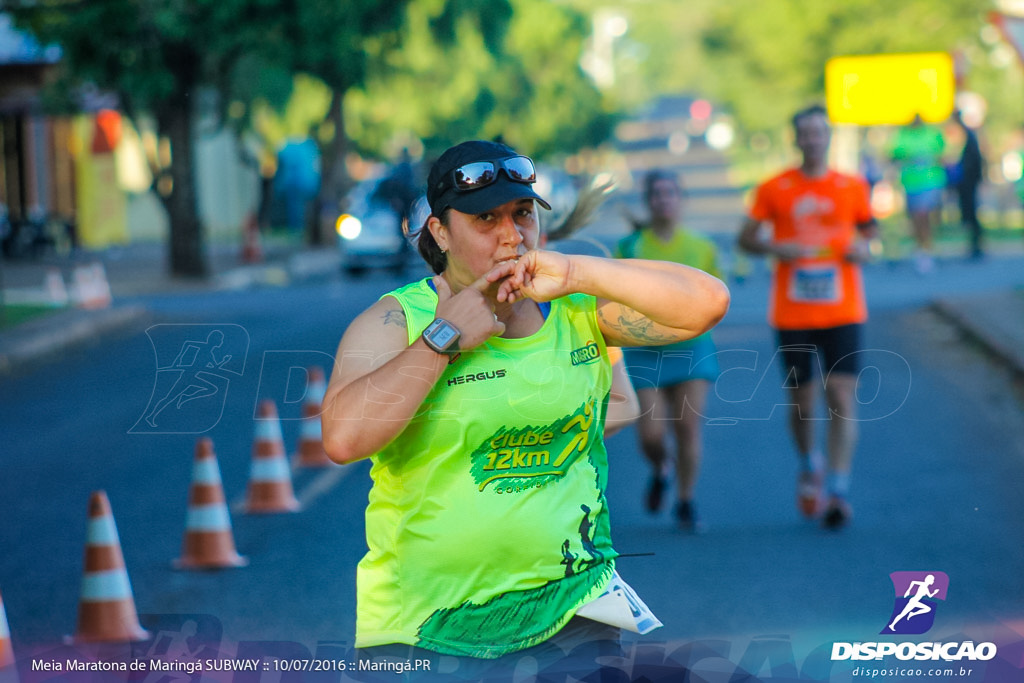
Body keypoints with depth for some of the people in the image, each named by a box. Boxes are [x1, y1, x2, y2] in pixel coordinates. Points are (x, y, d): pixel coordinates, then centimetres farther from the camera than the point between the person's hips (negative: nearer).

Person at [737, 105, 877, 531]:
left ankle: (839, 491, -11)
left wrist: (863, 247, -4)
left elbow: (869, 227, 18)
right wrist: (775, 248, -14)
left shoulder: (853, 187, 6)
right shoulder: (774, 189, 2)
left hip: (842, 313, 0)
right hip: (792, 315, 0)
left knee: (842, 400, -10)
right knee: (801, 401, 7)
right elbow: (745, 238, 6)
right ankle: (808, 465, 36)